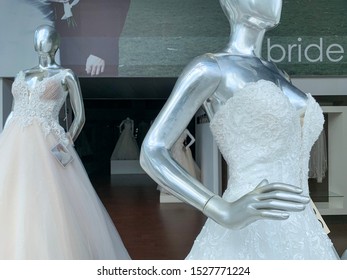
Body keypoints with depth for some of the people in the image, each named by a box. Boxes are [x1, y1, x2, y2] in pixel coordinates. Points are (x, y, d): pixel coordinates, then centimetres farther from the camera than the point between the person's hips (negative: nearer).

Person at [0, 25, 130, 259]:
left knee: (50, 209, -7)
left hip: (46, 146, -5)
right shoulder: (22, 75, 18)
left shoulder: (66, 75, 5)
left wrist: (65, 144, -6)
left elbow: (80, 117, 3)